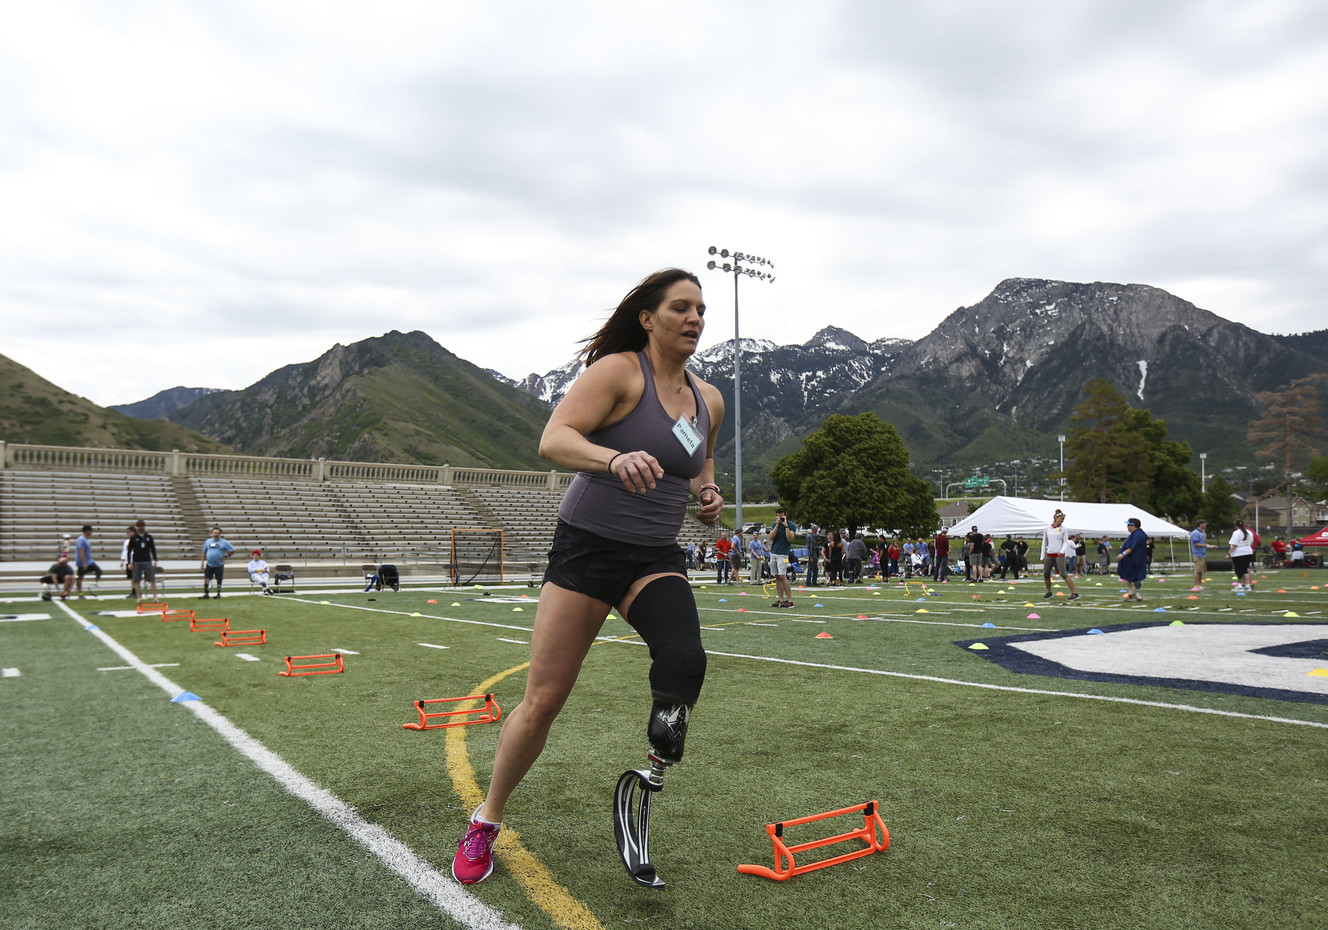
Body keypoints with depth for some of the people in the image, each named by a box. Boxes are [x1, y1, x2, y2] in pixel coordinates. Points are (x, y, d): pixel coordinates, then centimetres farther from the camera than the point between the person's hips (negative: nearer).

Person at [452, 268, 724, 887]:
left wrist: (707, 498, 3)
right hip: (587, 549, -4)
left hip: (657, 559, 4)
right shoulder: (619, 370, -10)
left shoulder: (708, 400, 9)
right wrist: (614, 459, -41)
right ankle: (485, 822, 23)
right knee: (542, 701, 0)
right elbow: (553, 439, -22)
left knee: (684, 661, -26)